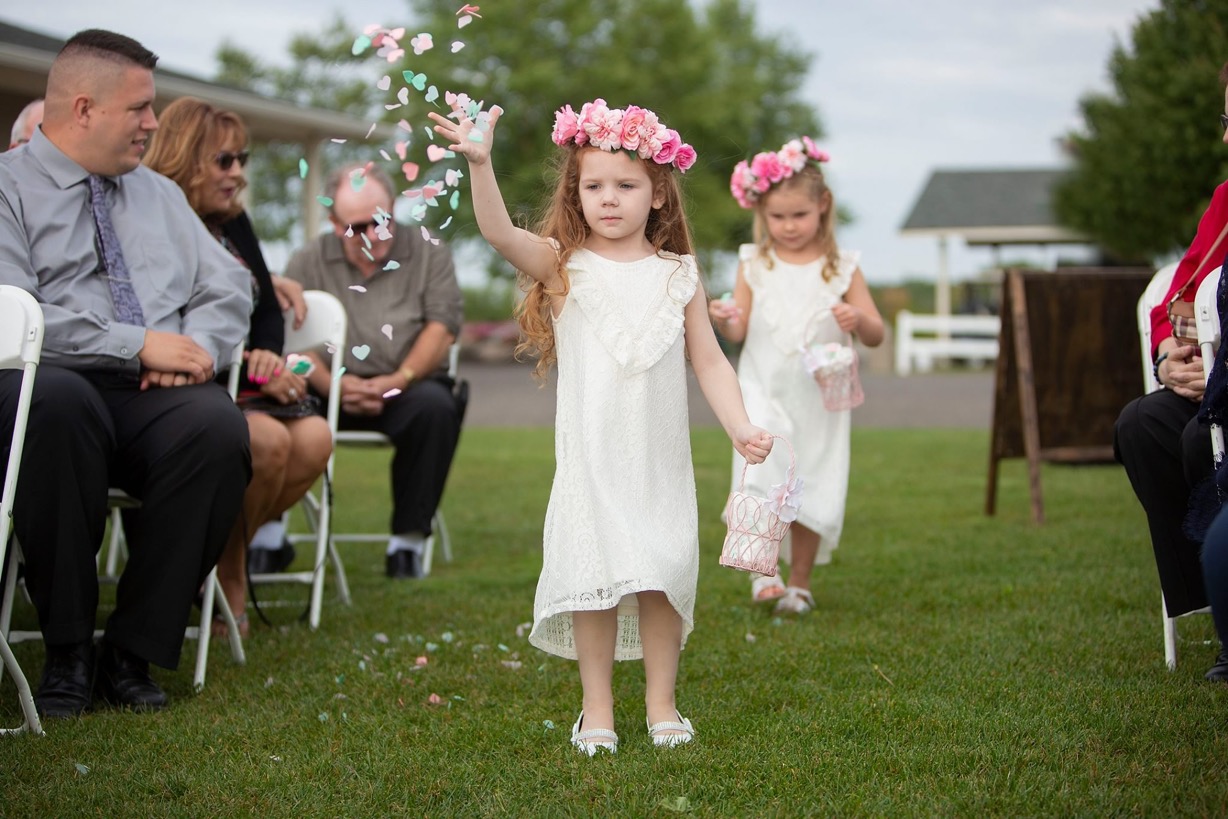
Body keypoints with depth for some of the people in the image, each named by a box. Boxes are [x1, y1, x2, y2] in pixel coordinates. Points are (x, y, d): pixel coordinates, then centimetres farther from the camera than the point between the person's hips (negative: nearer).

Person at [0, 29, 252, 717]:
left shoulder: (160, 194, 25)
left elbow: (229, 288, 20)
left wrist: (197, 345, -3)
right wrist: (138, 345, -13)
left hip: (157, 398, 4)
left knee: (219, 427, -31)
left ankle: (134, 650, -18)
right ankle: (67, 648, -24)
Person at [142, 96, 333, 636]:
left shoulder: (233, 222, 15)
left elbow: (269, 309, 20)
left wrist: (268, 357, -2)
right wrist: (245, 372, -18)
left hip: (240, 386, 7)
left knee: (315, 439, -22)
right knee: (269, 440, -32)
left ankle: (229, 550, -4)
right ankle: (227, 572, -8)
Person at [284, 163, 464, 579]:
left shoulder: (429, 253, 9)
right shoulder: (309, 262, 10)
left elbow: (441, 328, -1)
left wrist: (397, 381, -17)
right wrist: (334, 385, -20)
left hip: (405, 387, 0)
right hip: (332, 387, 0)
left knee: (435, 405, -33)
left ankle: (408, 541, -24)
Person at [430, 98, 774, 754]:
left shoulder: (678, 275, 4)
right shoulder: (564, 267, -3)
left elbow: (708, 359, 7)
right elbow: (500, 233, -20)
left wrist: (740, 427, -5)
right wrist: (479, 163, -36)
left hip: (661, 461, 2)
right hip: (591, 459, -2)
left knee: (662, 579, 6)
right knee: (596, 579, 2)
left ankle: (661, 704, 21)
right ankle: (597, 710, 16)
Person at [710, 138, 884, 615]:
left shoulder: (841, 269, 1)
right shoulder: (754, 264, 3)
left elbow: (876, 337, 2)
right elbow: (739, 331, 3)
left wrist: (859, 320, -20)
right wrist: (722, 319, -20)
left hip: (817, 399, 0)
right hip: (763, 392, 0)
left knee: (812, 490, 4)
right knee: (762, 477, -18)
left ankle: (800, 582, 19)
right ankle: (763, 569, -8)